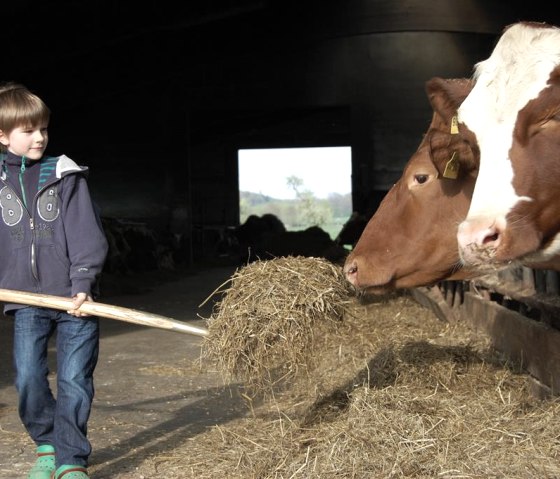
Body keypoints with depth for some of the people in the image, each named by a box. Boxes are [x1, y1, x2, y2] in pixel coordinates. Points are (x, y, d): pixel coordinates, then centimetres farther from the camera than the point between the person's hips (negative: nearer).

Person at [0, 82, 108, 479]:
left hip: (74, 297, -2)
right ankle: (48, 446, 21)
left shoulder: (65, 175, 0)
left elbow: (86, 233, -6)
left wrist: (83, 282, -16)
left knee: (74, 380, -2)